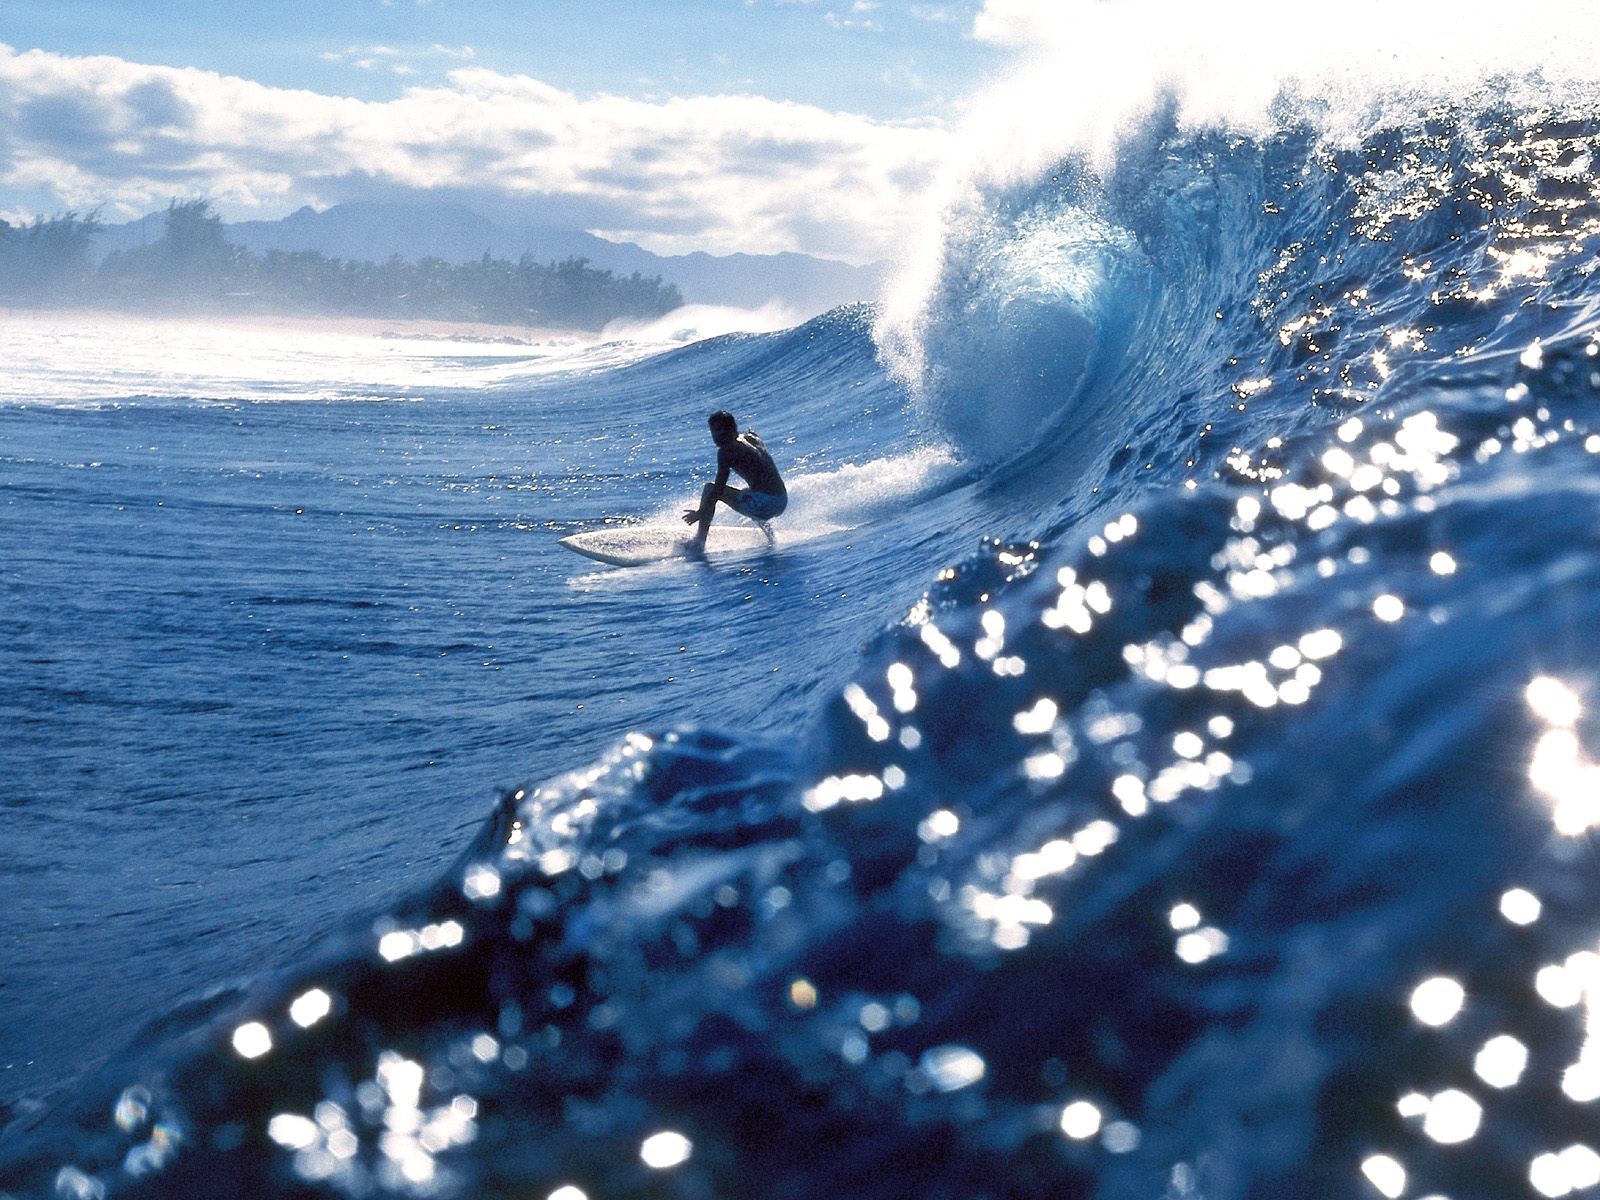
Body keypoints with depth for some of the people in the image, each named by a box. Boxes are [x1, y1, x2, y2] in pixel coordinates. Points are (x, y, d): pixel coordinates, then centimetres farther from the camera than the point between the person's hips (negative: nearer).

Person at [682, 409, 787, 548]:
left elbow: (719, 488, -8)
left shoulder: (727, 450, -4)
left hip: (763, 503, -8)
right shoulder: (752, 438, 16)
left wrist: (700, 512, -1)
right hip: (782, 502, 8)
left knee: (710, 489, 4)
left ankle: (699, 541, 1)